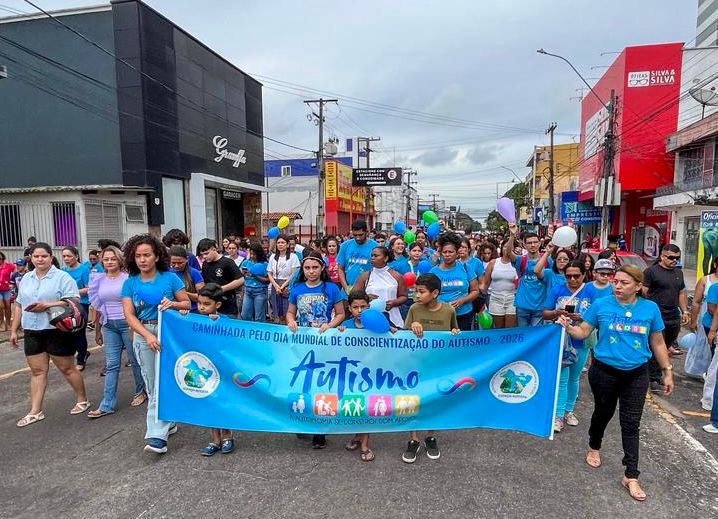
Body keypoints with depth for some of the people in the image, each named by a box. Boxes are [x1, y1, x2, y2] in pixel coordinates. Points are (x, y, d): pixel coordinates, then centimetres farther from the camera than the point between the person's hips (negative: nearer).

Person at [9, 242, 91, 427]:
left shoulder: (62, 277, -8)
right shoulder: (26, 278, 11)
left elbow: (73, 301, -17)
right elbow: (19, 305, 16)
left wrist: (47, 305, -25)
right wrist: (14, 330, 13)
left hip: (57, 330, -6)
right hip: (32, 331, 6)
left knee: (66, 368, 4)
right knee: (37, 371, 9)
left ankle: (82, 400, 20)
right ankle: (35, 411, 16)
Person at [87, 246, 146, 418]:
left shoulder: (127, 278, -6)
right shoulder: (99, 280, 7)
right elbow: (97, 306, 13)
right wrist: (97, 330, 15)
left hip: (128, 323, -4)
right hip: (109, 326, 4)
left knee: (135, 359, 8)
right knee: (111, 364, 4)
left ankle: (141, 391, 27)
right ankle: (108, 404, 7)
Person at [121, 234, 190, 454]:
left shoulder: (170, 277, -3)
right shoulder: (130, 283, 2)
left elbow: (187, 304, 3)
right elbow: (129, 315, -6)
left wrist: (172, 304, -19)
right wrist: (148, 335, -19)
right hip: (143, 336, 3)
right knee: (152, 384, 10)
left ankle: (157, 435, -3)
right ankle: (168, 424, 27)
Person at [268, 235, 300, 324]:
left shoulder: (293, 257, -2)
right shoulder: (272, 257, 11)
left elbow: (294, 274, -6)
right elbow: (269, 274, 8)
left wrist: (283, 286, -13)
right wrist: (276, 285, -7)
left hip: (288, 286, -4)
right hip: (275, 286, 4)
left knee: (287, 313, -6)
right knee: (277, 313, 5)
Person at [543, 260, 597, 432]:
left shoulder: (591, 291, -5)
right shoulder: (557, 289, -3)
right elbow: (545, 314, -1)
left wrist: (580, 318, -24)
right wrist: (556, 312, -22)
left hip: (581, 342, 1)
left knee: (574, 378, 16)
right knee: (561, 378, -2)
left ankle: (569, 410, 32)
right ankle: (558, 415, 4)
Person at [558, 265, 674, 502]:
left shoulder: (650, 308, -3)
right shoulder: (601, 304, -8)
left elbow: (657, 342, 6)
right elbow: (583, 332, -6)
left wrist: (667, 371, 8)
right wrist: (568, 326, -26)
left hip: (636, 375, 1)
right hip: (604, 371, -1)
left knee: (631, 424, 3)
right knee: (603, 412, 16)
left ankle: (631, 476, 12)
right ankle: (594, 447, 44)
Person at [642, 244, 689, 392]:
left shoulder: (678, 273, 17)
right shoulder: (651, 271, -6)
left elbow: (682, 293, 24)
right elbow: (643, 293, -11)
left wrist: (684, 311, 15)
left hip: (674, 318, 7)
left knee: (666, 347, 12)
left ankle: (657, 373, 25)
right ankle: (654, 379, 4)